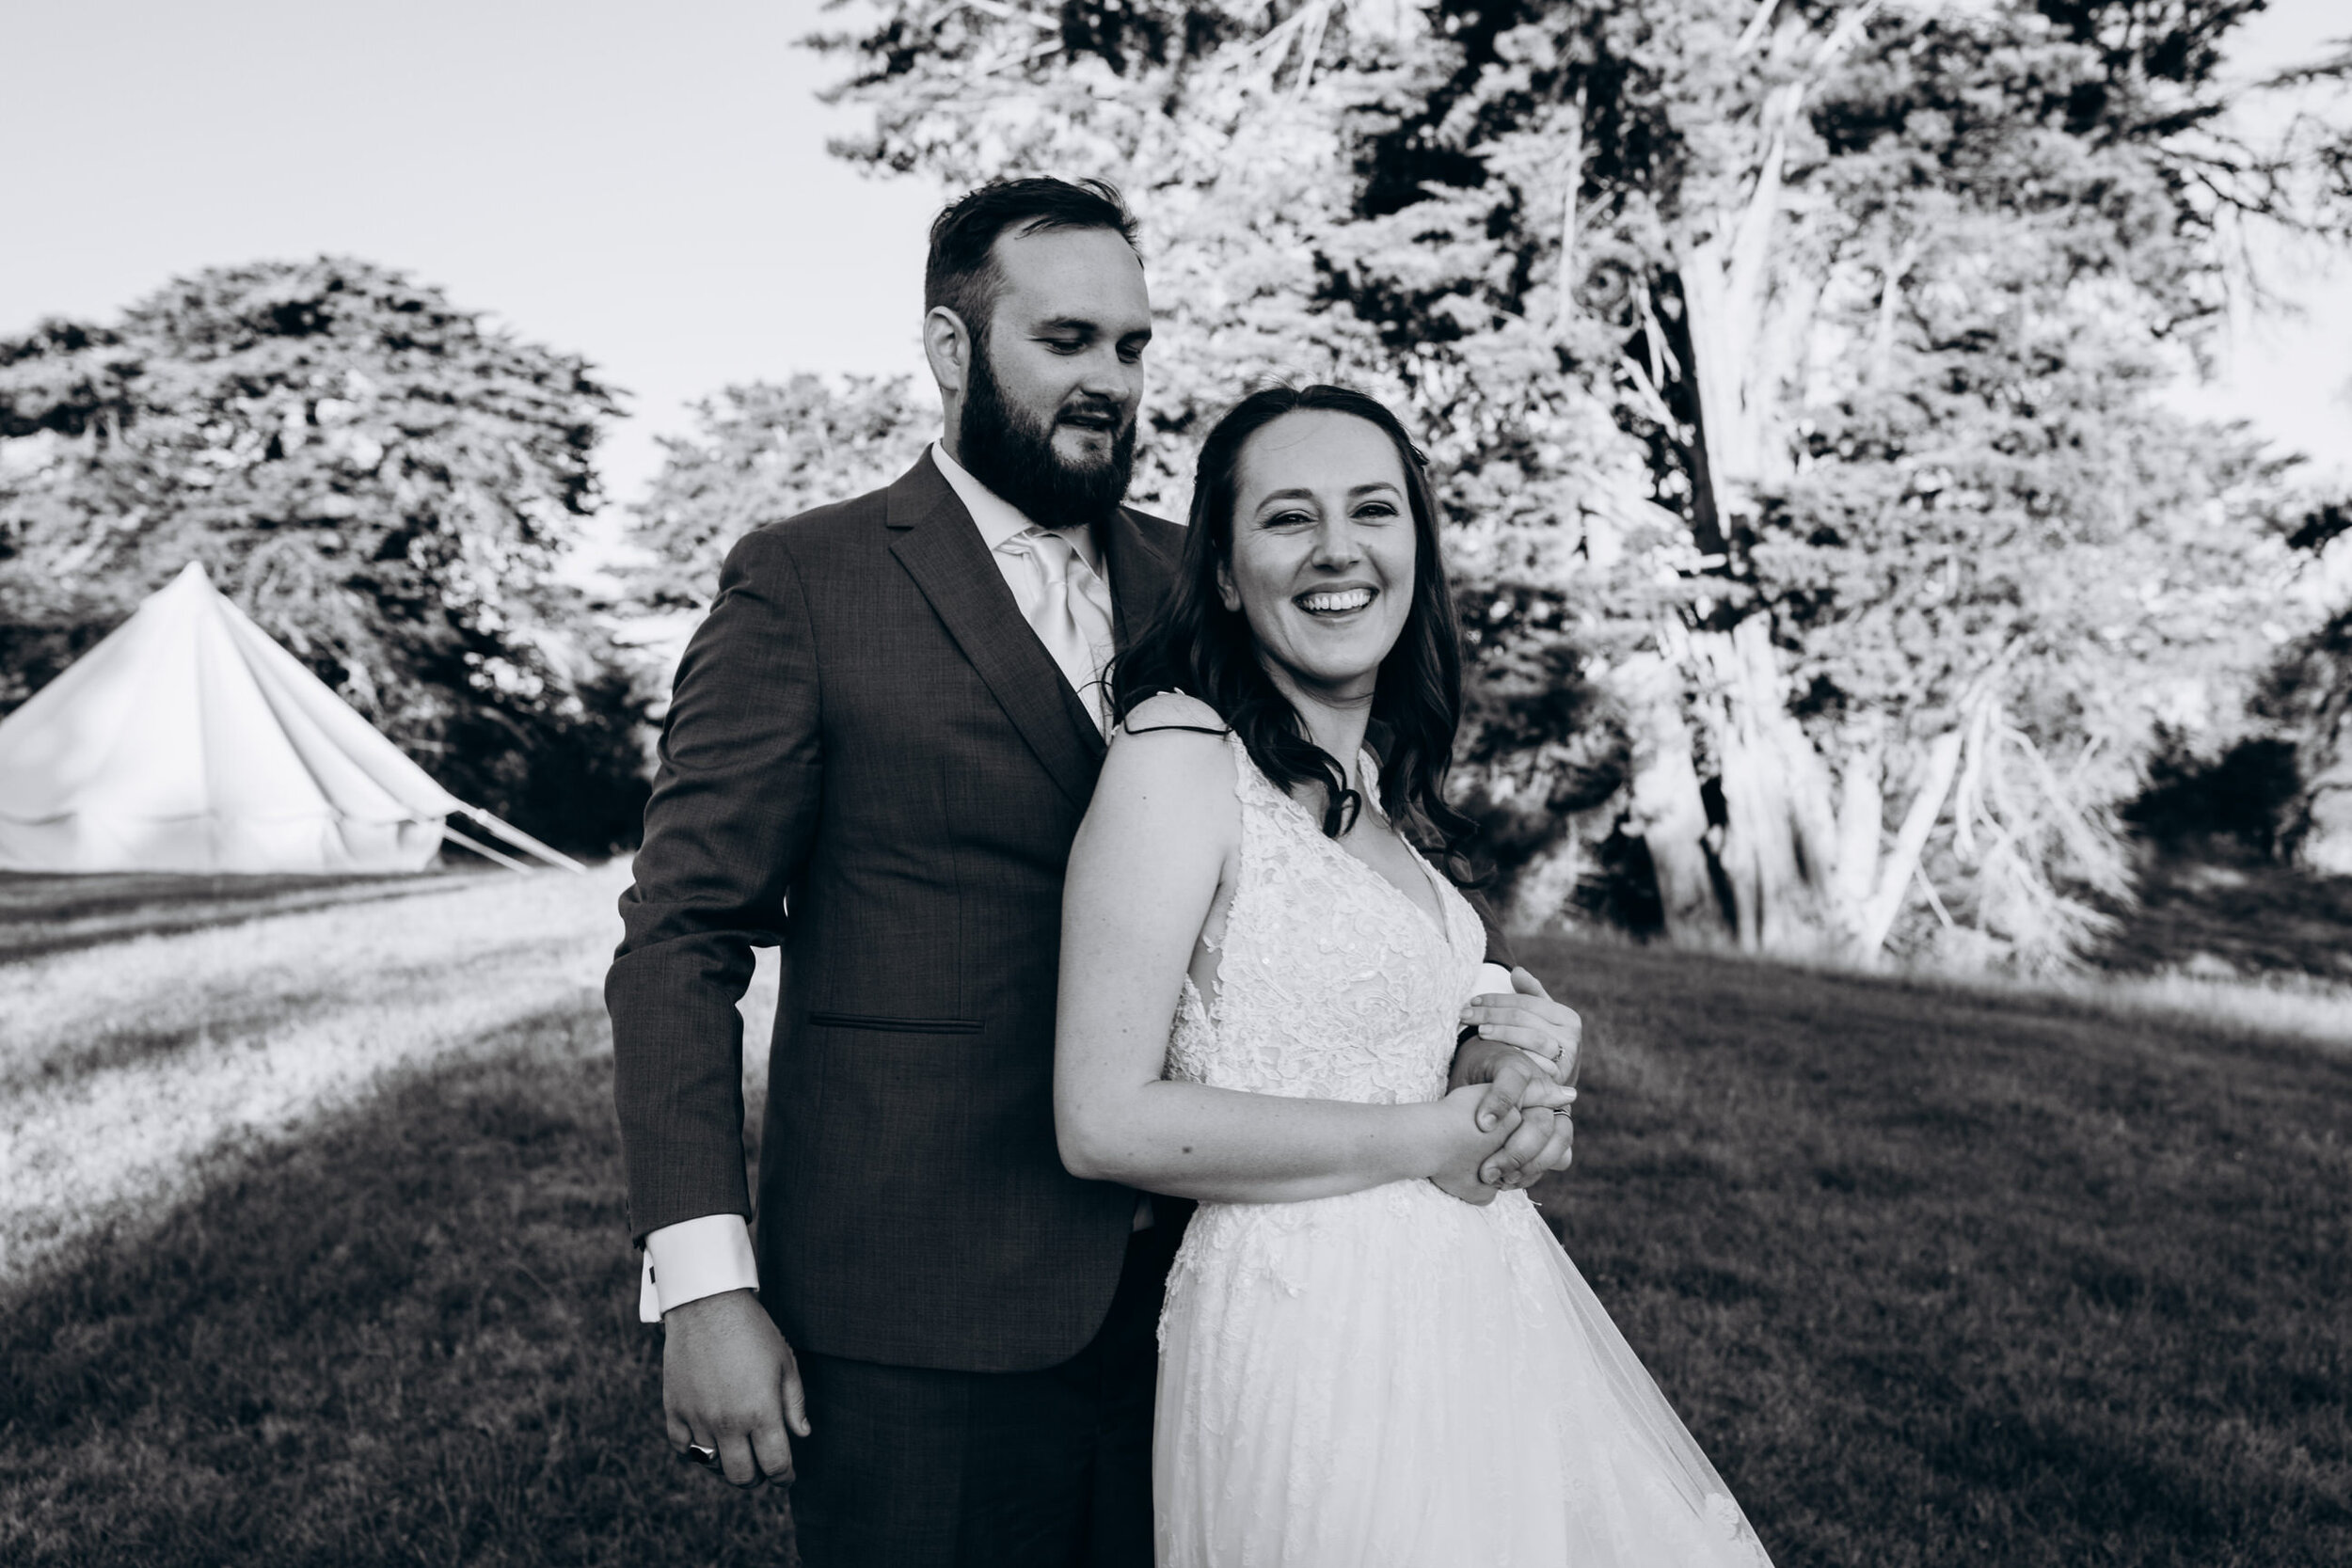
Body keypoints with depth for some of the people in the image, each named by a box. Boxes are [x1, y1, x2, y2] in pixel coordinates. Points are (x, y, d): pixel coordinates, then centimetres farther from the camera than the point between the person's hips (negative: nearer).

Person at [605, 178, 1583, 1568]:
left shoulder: (1191, 586, 10)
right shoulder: (803, 586, -4)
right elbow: (681, 944, -5)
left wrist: (1487, 1021, -8)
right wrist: (703, 1288, -13)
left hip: (1183, 1293, 5)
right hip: (920, 1329, -4)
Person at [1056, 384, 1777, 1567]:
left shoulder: (1373, 781, 9)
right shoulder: (1178, 755, -16)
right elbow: (1105, 1122, -21)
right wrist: (1433, 1138, -15)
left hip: (1476, 1294, 9)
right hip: (1317, 1323, -8)